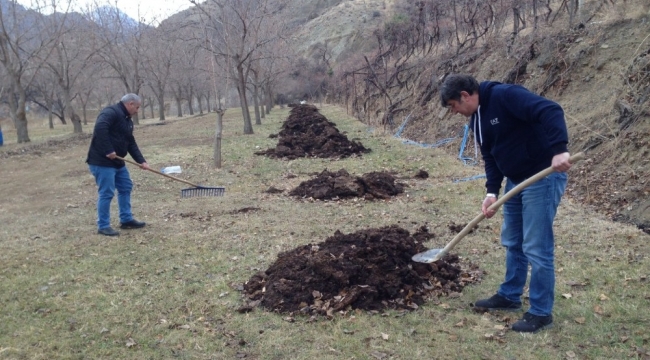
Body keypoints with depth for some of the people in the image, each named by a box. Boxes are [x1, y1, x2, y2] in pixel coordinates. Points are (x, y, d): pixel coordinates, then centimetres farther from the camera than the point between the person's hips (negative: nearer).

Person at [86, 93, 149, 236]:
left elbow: (131, 144, 16)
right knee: (106, 193, -7)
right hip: (102, 161, -10)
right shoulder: (111, 112, -14)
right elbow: (100, 129, -31)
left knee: (126, 188, 16)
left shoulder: (127, 120, 17)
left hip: (117, 161, 10)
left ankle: (126, 220, 26)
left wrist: (141, 161, 5)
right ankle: (103, 226, 3)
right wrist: (108, 151, -30)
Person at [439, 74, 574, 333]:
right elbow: (490, 157, 10)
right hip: (516, 180, 10)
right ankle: (509, 296, 34)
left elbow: (550, 111, -29)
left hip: (543, 177, -10)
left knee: (536, 247, -3)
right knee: (512, 243, 18)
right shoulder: (477, 120, 9)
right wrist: (492, 191, -4)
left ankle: (541, 313, 10)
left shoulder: (505, 96, -19)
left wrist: (559, 149, -40)